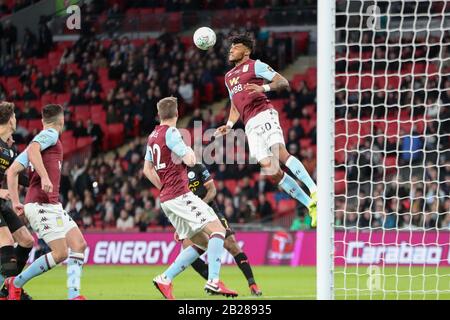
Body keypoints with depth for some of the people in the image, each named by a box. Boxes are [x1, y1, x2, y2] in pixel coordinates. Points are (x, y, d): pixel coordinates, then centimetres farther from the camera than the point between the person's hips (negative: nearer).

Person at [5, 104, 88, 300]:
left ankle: (74, 295, -6)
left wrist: (15, 202, 13)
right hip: (41, 204, -10)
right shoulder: (51, 135, -1)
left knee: (79, 244, 0)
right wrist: (44, 177, -32)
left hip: (52, 205, 10)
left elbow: (12, 171, 19)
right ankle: (16, 283, -1)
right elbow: (32, 150, -24)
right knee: (60, 253, -12)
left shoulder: (39, 139, 23)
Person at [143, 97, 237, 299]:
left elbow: (147, 169, 26)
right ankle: (213, 281, -29)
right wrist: (190, 151, 6)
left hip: (167, 199, 9)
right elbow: (190, 161, -16)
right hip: (180, 196, -9)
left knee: (202, 243, 10)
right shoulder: (170, 133, -10)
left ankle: (165, 279, 1)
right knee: (217, 229, -15)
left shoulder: (153, 136, 16)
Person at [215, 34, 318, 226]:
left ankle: (314, 190, -37)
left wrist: (264, 87, -20)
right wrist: (229, 126, 17)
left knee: (280, 153, -29)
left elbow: (283, 82, -3)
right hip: (250, 125, 6)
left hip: (264, 115, -6)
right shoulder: (229, 77, 28)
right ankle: (311, 206, -7)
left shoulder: (255, 66, 5)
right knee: (269, 168, -8)